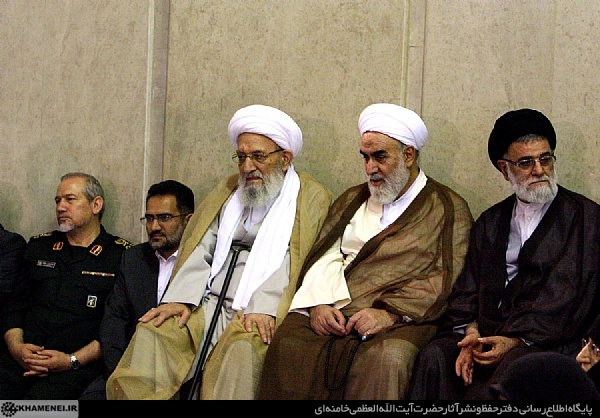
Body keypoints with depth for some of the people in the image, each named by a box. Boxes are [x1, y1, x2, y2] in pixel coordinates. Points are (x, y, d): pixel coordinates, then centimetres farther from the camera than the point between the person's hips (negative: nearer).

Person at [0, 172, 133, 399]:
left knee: (40, 398, -32)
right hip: (21, 361, 4)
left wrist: (73, 360, -11)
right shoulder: (38, 247, 22)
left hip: (80, 366, -4)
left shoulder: (121, 256, 6)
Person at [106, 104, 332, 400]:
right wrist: (181, 298, -3)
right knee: (152, 331, -19)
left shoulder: (312, 197, 7)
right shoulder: (228, 191, 24)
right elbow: (200, 251, 16)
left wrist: (264, 308, -21)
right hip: (209, 306, 5)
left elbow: (296, 263, -6)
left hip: (264, 313, -5)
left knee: (242, 347, -35)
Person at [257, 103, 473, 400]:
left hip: (400, 319, -4)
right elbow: (324, 258, 15)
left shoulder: (449, 209, 10)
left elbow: (444, 281, -1)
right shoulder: (352, 200, 26)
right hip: (331, 314, 4)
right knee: (287, 344, -27)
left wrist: (389, 313, -14)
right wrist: (319, 303, -6)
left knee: (385, 359, -37)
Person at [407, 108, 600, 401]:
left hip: (548, 341, -4)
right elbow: (467, 289, 13)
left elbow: (568, 296, -7)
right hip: (488, 333, 4)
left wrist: (516, 340, -17)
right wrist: (471, 333, -9)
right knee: (434, 357, -25)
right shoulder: (490, 222, 22)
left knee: (512, 367, -36)